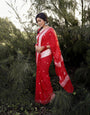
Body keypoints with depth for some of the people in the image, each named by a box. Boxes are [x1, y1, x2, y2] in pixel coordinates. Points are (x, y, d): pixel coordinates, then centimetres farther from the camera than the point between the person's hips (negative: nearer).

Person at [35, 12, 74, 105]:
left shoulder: (50, 30, -9)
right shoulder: (39, 30, 13)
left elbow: (54, 44, -12)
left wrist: (42, 47, -21)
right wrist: (36, 46, -2)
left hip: (46, 55, -8)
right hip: (39, 55, 8)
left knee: (43, 74, -7)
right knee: (39, 75, 10)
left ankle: (49, 95, 7)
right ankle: (42, 96, 21)